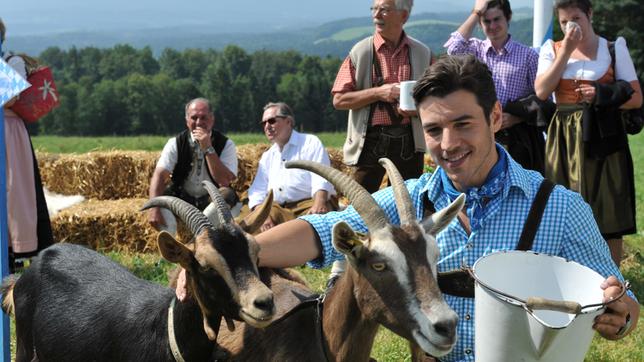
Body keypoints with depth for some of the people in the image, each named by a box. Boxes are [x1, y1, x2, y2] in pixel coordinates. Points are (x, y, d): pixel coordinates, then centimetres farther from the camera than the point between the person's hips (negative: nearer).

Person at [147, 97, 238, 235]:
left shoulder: (226, 144, -8)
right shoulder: (176, 143, -4)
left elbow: (224, 182, -22)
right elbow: (159, 175, -16)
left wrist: (208, 148, -27)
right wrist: (154, 208, -33)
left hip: (211, 201, -1)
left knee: (227, 194, -32)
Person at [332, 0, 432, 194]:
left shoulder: (422, 54, 6)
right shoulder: (361, 52, -1)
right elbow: (339, 100, -3)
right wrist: (379, 92, -14)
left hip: (409, 141, 2)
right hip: (370, 141, -2)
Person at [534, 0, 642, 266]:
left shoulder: (614, 48, 4)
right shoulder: (552, 50, 8)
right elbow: (542, 91, -9)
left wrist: (602, 96, -14)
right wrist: (566, 50, -9)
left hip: (604, 138, -1)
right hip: (565, 139, 2)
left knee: (608, 216, -1)